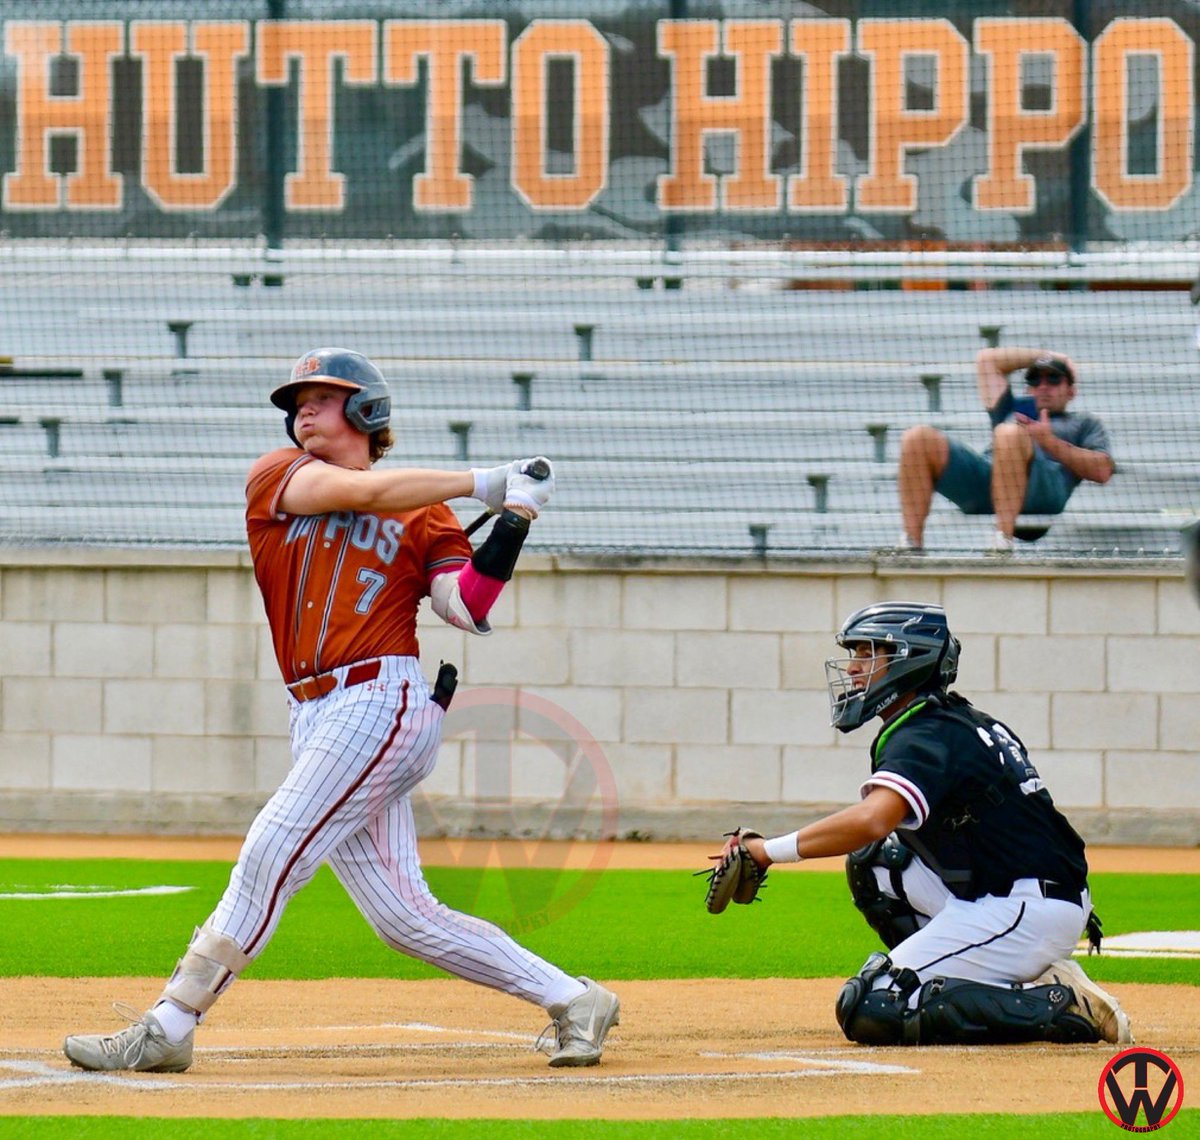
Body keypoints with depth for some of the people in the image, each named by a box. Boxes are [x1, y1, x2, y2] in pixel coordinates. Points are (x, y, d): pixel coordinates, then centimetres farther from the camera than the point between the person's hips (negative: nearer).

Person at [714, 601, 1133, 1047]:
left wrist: (769, 850, -25)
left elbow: (870, 821, -31)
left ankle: (1061, 1008, -13)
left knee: (868, 1011, -13)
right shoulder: (956, 721, 18)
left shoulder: (926, 737, -13)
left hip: (1027, 911, -10)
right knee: (872, 861, 18)